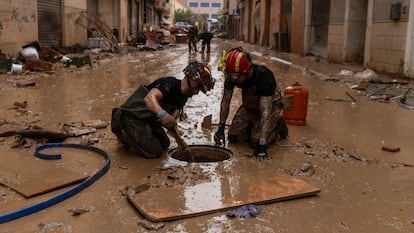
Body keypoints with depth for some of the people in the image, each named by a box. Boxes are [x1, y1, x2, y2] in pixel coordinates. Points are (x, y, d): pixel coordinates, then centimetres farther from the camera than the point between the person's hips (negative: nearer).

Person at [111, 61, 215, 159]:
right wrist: (162, 114, -61)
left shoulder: (183, 97, 3)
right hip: (132, 117, -10)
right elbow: (149, 98, -44)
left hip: (148, 119, 10)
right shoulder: (170, 83, -26)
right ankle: (123, 134, 2)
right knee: (154, 152, -11)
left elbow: (171, 121, 3)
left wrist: (179, 141, -9)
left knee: (164, 144, 17)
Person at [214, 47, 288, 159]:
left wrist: (262, 145, -41)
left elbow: (265, 112, -39)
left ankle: (278, 125, 9)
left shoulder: (263, 76, -38)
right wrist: (221, 128, -12)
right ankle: (253, 126, 22)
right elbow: (225, 101, -9)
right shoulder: (231, 75, -22)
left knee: (256, 142, -18)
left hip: (270, 105, -5)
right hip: (249, 106, 5)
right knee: (233, 137, -4)